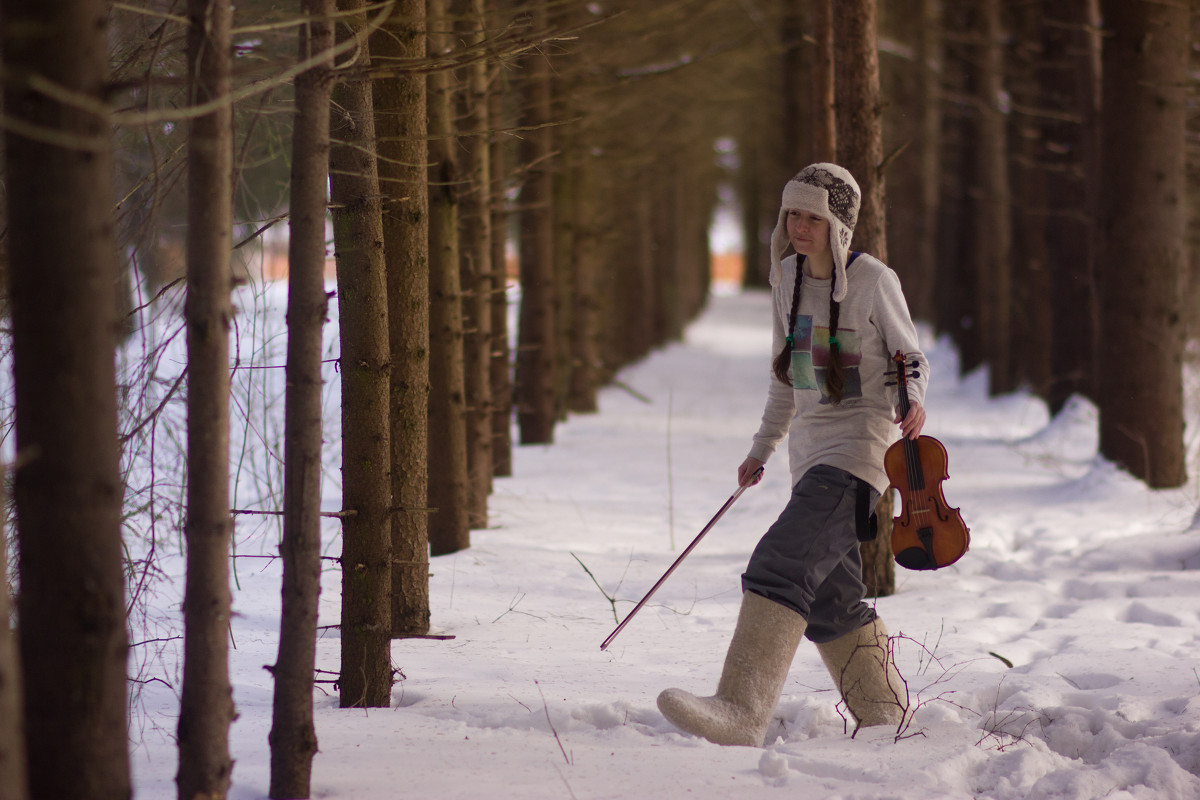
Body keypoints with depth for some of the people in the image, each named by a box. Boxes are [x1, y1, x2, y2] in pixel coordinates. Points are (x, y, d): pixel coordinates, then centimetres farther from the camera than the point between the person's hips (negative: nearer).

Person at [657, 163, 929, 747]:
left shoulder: (873, 282, -9)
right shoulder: (786, 277, 9)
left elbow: (911, 359, 1)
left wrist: (912, 400, -21)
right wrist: (763, 448, 23)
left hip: (862, 446, -8)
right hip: (811, 449, 8)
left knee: (781, 563, -24)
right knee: (828, 600, 11)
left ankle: (742, 710, -33)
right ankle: (886, 718, 27)